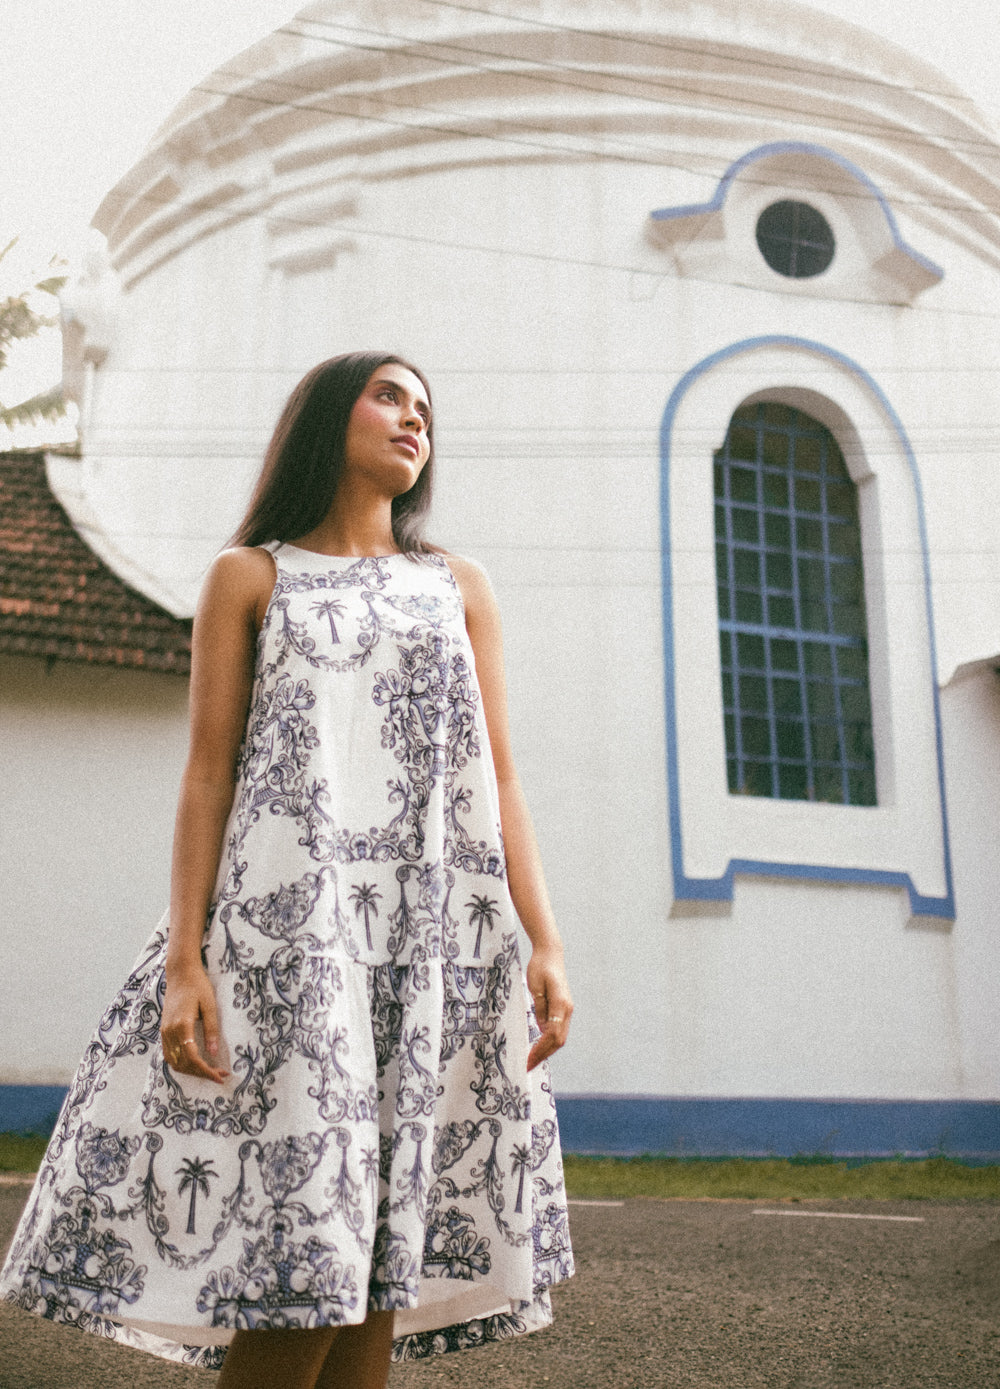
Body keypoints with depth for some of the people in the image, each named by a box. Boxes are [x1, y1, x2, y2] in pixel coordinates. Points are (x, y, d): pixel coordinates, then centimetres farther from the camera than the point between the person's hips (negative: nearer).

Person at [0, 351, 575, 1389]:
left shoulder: (460, 587, 19)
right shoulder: (251, 576, 12)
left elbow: (496, 777, 12)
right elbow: (208, 772, 4)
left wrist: (545, 944, 0)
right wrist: (184, 960, -7)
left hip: (442, 934, 3)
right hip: (292, 924, -2)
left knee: (380, 1248, 0)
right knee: (298, 1243, -10)